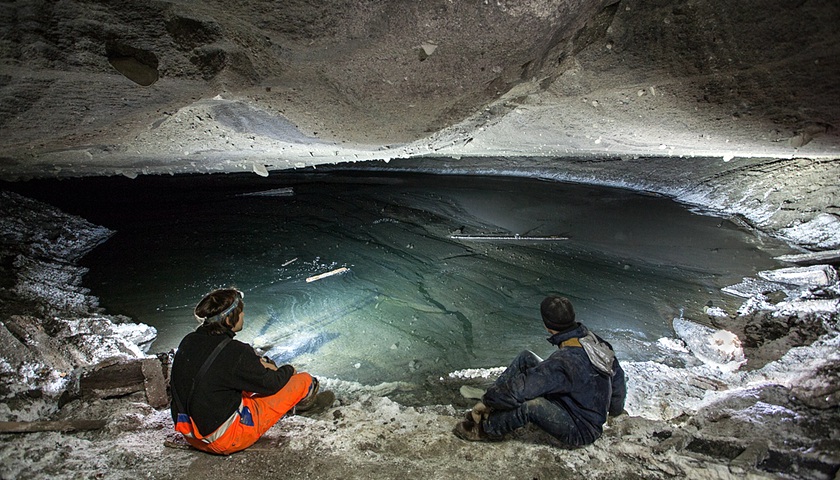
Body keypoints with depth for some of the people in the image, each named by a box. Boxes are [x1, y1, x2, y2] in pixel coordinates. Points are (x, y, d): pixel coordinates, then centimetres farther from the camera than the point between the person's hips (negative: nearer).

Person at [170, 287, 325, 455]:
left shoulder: (188, 341, -4)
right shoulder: (234, 352, -27)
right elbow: (270, 384, -11)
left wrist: (257, 365, 11)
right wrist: (288, 370, 8)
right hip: (227, 441, -8)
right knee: (304, 380, 2)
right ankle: (301, 396, 36)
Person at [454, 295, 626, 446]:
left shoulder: (563, 362, -36)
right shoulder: (595, 341, -10)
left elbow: (519, 388, -33)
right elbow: (617, 375, 8)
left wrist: (486, 402, -17)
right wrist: (616, 409, 28)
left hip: (580, 432, -8)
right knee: (526, 358, -2)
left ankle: (487, 428, -8)